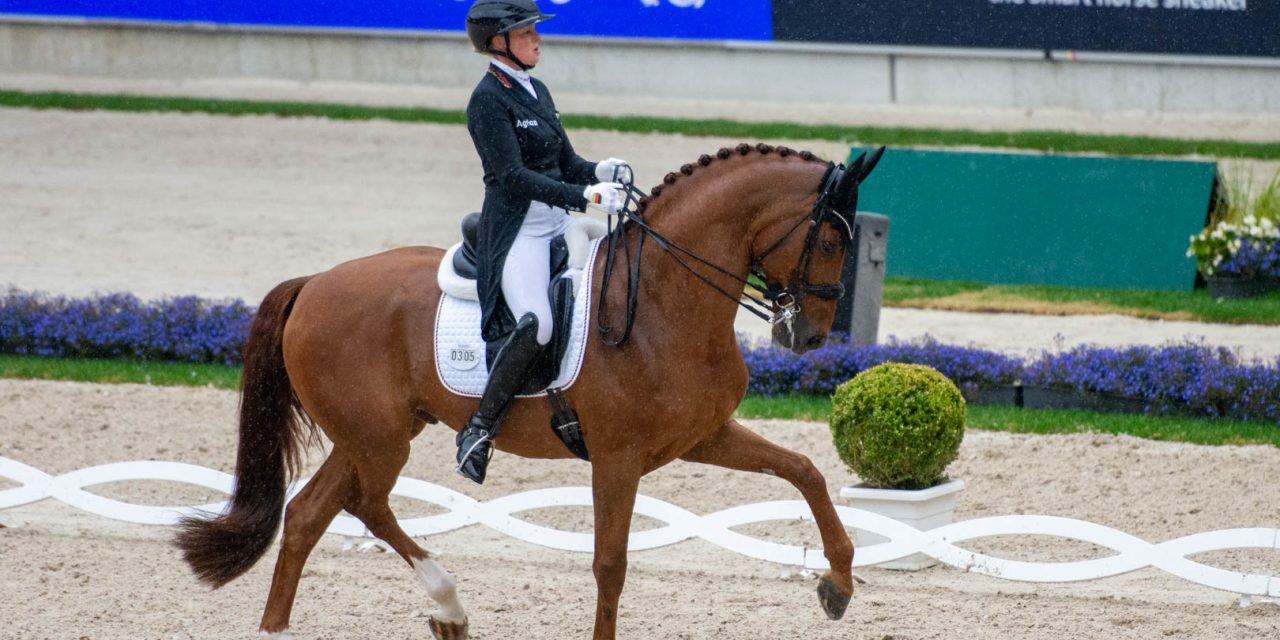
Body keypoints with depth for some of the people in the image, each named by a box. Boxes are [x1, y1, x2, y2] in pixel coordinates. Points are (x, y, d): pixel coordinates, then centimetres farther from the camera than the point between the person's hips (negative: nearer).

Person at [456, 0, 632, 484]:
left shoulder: (536, 92, 16)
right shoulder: (488, 100, -11)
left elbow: (565, 164, 19)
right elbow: (513, 176, -20)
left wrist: (600, 172, -4)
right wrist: (584, 196, -27)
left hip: (559, 225, 9)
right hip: (516, 230, -9)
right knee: (536, 322, -28)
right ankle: (479, 429, -19)